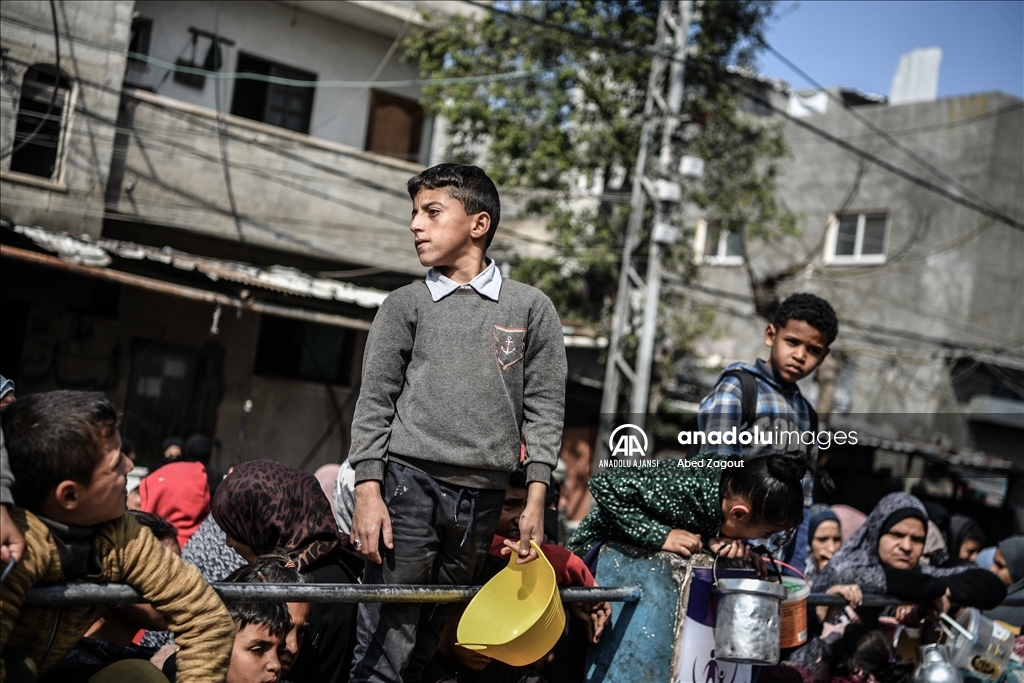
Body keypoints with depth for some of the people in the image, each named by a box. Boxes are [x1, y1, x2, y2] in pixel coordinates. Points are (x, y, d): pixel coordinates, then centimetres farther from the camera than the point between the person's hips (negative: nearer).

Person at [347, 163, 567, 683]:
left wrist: (536, 499, 0)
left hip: (483, 497, 1)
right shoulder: (405, 305, 8)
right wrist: (368, 492, -6)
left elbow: (544, 406, 7)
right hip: (409, 484, -1)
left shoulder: (531, 307, 8)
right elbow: (375, 402, 4)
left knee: (427, 641, 8)